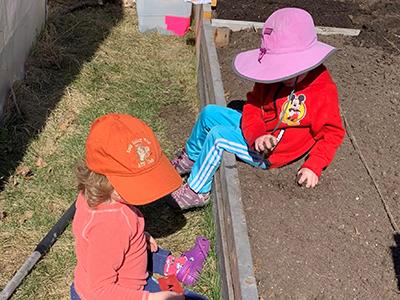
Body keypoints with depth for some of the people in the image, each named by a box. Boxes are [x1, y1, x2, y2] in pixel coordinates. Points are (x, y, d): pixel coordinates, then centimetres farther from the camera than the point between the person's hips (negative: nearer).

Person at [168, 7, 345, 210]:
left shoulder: (324, 92, -23)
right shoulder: (275, 76, -9)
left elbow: (333, 134, -14)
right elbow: (252, 106, -6)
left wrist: (313, 167, -22)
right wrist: (256, 134, -25)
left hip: (267, 154, -7)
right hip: (255, 132, 7)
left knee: (217, 136, -21)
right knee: (209, 113, 3)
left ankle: (196, 191, -5)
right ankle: (190, 157, 26)